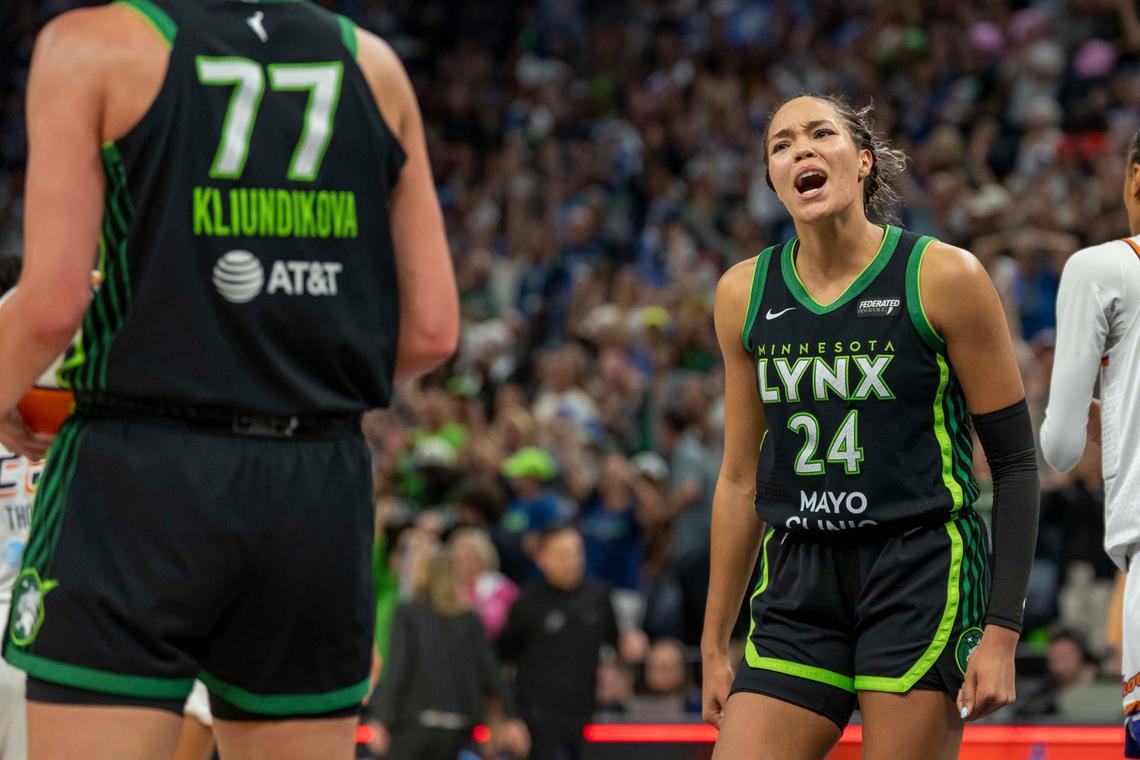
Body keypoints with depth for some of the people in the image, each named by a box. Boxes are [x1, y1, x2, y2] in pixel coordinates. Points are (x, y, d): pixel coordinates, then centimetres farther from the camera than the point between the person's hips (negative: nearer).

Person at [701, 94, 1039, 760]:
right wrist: (715, 644, 15)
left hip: (923, 580, -4)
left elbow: (1015, 461, -3)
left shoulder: (943, 277, -5)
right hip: (798, 588, 4)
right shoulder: (744, 293, 8)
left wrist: (1001, 630, -11)